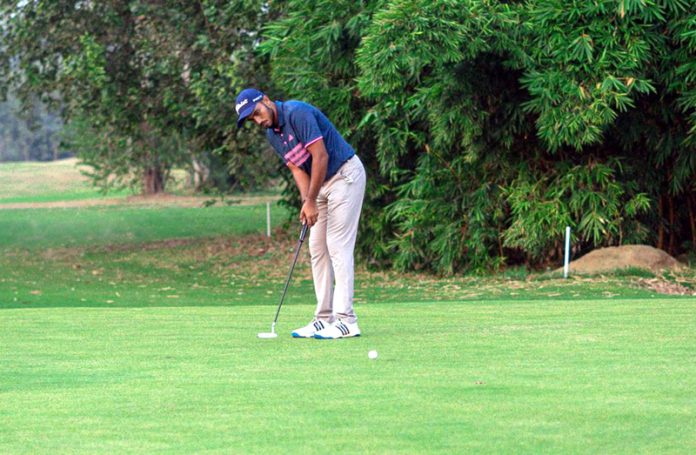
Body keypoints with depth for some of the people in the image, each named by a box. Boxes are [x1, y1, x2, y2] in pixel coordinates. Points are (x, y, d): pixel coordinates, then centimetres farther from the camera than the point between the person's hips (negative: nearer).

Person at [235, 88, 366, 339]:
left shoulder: (297, 113, -21)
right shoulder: (272, 135, 7)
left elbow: (320, 156, -24)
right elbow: (297, 169, 5)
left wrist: (311, 201, -21)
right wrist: (306, 201, -12)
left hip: (345, 175, -9)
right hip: (323, 183, 9)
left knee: (338, 246, -13)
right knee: (318, 248, 7)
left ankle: (346, 321, -14)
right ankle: (325, 318, 9)